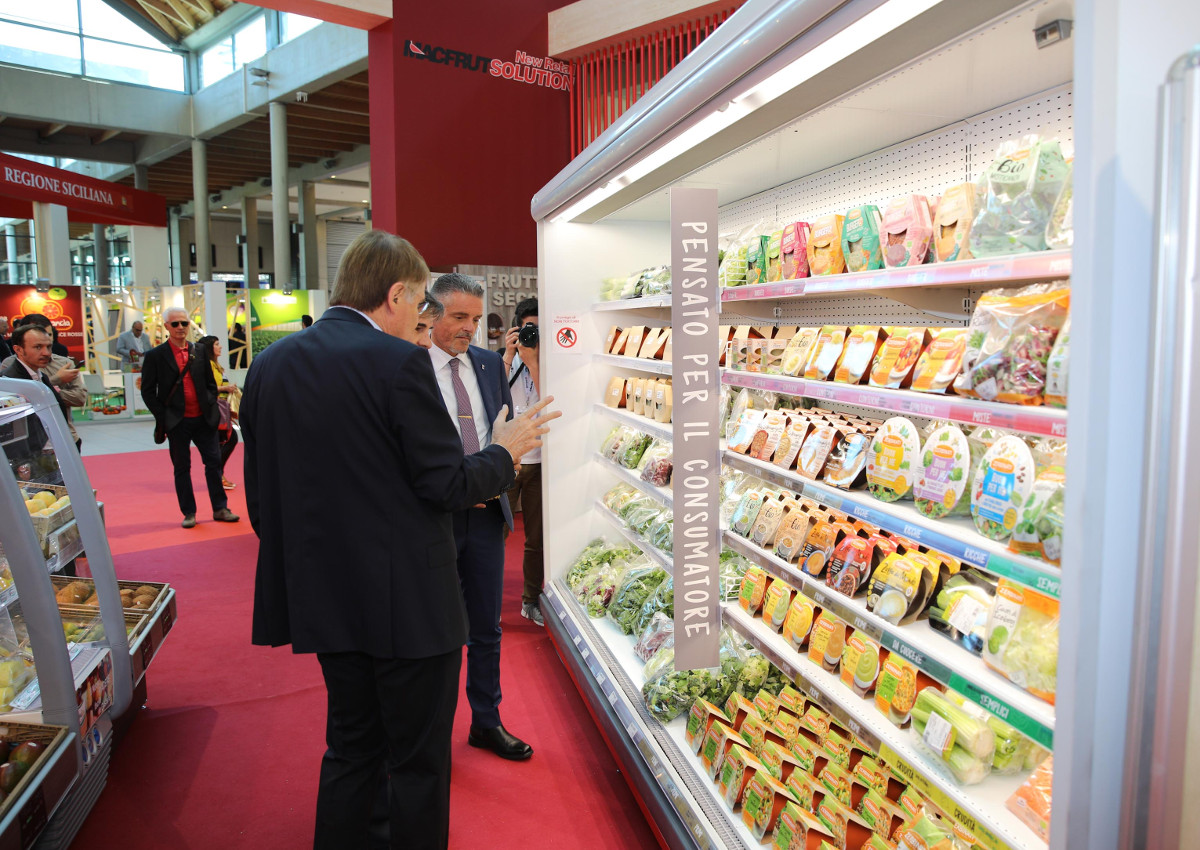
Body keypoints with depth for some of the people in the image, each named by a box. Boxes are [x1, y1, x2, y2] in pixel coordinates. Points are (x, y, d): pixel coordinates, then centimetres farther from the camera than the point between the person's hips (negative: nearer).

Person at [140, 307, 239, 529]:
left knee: (214, 462, 4)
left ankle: (220, 508, 14)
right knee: (182, 468, 6)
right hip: (177, 423, -2)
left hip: (203, 419, 3)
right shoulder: (155, 356, -1)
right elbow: (148, 391, -1)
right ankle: (189, 513, 16)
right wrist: (163, 418, -8)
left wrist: (210, 406, 1)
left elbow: (211, 383, 15)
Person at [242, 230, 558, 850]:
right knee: (419, 763, 10)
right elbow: (446, 484, -17)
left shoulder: (269, 365, 4)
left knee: (349, 748, 22)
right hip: (409, 599, -7)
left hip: (323, 597, 7)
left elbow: (259, 495, 8)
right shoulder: (399, 361, -17)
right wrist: (504, 452, 1)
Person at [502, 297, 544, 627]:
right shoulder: (501, 361, 3)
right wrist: (509, 357, -12)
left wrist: (533, 362, -15)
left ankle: (532, 599, 25)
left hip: (539, 460, 1)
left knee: (537, 537, 10)